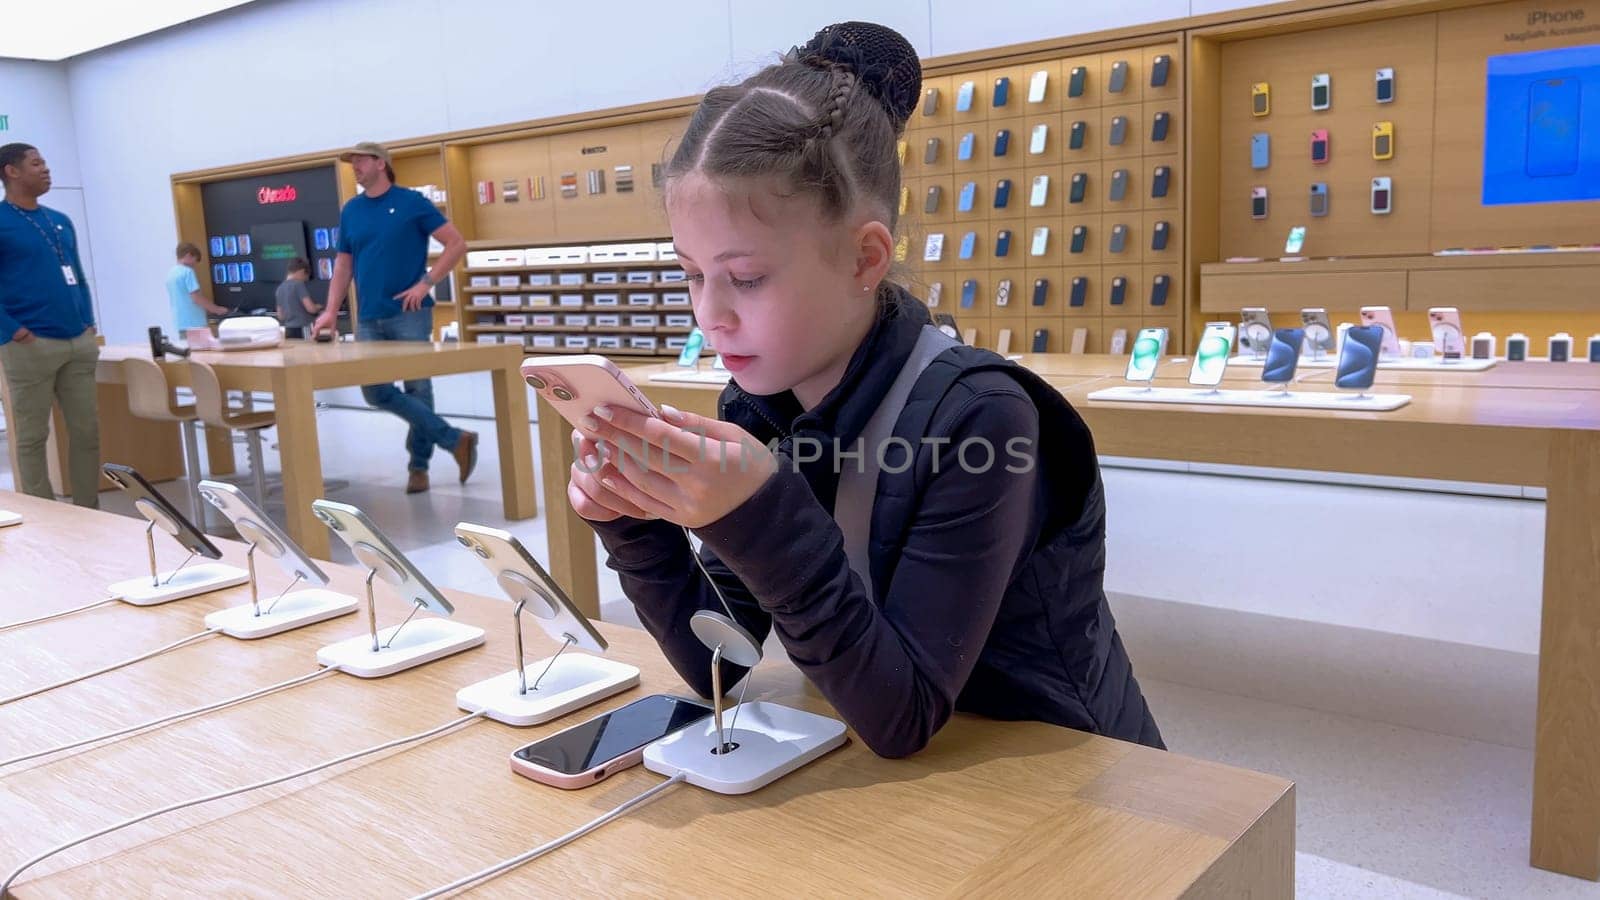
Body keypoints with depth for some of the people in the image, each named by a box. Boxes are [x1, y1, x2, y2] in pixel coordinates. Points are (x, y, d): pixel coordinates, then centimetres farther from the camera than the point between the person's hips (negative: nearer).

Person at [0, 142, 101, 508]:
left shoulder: (60, 222, 16)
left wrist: (88, 324, 10)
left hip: (78, 343, 7)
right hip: (31, 346, -6)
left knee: (87, 431, 8)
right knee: (32, 437, 2)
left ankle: (89, 512, 16)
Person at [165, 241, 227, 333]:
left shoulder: (170, 273, 15)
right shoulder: (187, 271, -11)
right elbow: (197, 298, -17)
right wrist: (217, 309, -7)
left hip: (180, 323, 8)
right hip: (194, 323, -8)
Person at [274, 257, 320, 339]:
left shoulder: (279, 289, 13)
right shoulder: (299, 284, -8)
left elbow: (280, 316, 18)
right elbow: (311, 308, -13)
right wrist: (318, 307, 8)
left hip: (288, 330, 7)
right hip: (302, 329, -7)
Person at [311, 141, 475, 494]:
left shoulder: (412, 202, -3)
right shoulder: (351, 210, 12)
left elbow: (457, 244, -5)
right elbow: (343, 264, 16)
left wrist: (425, 284, -12)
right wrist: (332, 310, 6)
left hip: (409, 314, -5)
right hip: (368, 318, 5)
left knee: (417, 388, 0)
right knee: (375, 390, -3)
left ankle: (419, 465, 13)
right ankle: (454, 439, 1)